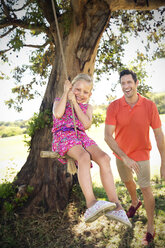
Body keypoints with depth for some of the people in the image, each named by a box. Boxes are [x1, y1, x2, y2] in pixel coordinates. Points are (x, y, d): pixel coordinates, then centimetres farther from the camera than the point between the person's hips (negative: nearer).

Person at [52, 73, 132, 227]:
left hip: (81, 136, 4)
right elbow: (58, 114, -8)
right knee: (84, 156, -37)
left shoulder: (87, 107, 24)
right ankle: (91, 204, -47)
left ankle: (115, 205, -27)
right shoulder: (59, 101, 18)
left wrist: (75, 103, 1)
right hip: (63, 136, -3)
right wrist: (65, 93, 2)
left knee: (104, 158, -25)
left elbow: (86, 124, 2)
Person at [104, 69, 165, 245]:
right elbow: (107, 136, -21)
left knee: (145, 188, 4)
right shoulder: (114, 107, -17)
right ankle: (135, 202, 57)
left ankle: (150, 229, 23)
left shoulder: (149, 106, -17)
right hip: (121, 154, 2)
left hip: (141, 154, -2)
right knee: (127, 181, 24)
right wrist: (124, 157, -29)